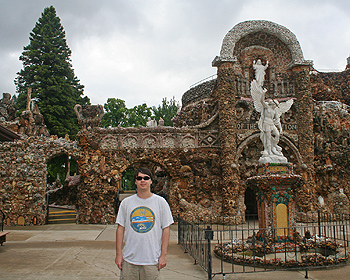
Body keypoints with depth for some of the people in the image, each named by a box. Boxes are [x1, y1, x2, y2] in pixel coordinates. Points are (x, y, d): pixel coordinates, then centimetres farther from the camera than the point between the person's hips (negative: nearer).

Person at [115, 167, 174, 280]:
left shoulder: (161, 202, 1)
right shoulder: (126, 203, 5)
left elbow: (166, 229, 1)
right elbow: (120, 228, 7)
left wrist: (163, 255, -3)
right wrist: (118, 253, 2)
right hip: (129, 259, 1)